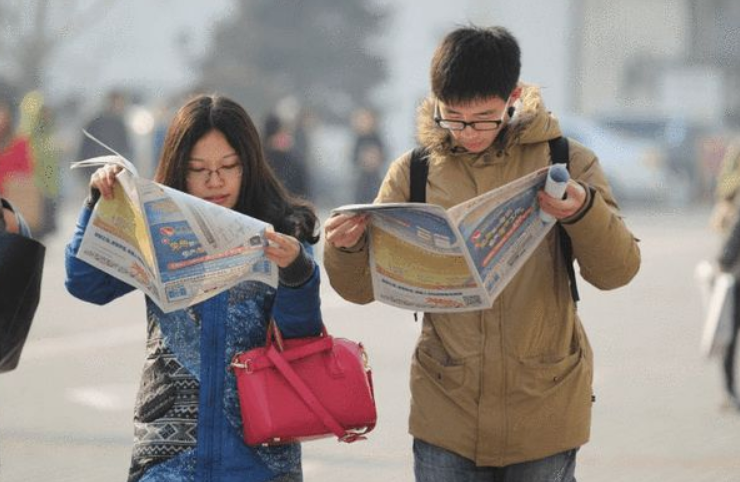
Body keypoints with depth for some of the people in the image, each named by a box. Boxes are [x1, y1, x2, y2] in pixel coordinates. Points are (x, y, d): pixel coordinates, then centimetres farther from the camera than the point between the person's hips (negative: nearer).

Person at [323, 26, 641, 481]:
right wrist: (347, 248, -20)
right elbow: (363, 286, 4)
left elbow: (617, 270, -10)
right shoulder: (413, 172, 3)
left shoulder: (566, 162, -1)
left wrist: (584, 210, -30)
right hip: (447, 408, 1)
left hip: (544, 409, -1)